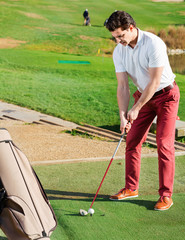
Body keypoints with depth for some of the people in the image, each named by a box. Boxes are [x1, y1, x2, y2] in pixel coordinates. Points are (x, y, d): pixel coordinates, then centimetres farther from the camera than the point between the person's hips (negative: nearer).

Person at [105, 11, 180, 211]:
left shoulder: (154, 44, -26)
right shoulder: (119, 52, -7)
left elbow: (154, 82, -24)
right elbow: (122, 86, -8)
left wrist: (136, 109, -20)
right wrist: (123, 115, -18)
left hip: (165, 95, -6)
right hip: (143, 95, 6)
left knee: (164, 144, -10)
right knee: (132, 141, 4)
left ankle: (166, 195, -2)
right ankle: (131, 188, 18)